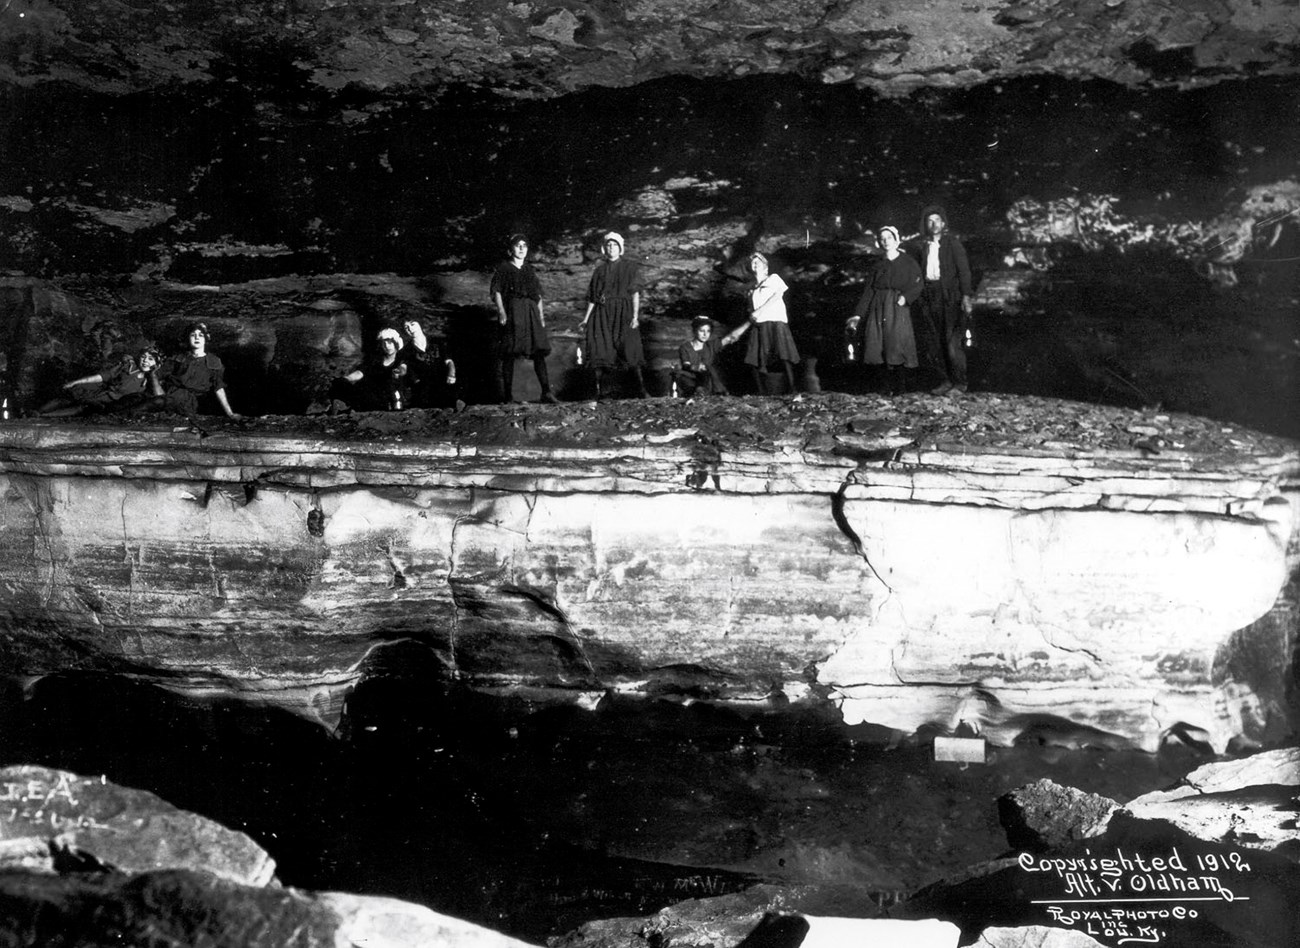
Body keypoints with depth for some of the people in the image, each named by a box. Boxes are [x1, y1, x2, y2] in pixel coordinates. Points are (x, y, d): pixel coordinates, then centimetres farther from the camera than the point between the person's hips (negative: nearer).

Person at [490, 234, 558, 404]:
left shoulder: (530, 269, 19)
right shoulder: (503, 269, 6)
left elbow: (538, 295, 19)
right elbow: (496, 292, -1)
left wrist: (541, 315, 10)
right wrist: (501, 311, -14)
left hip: (531, 313, 4)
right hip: (512, 313, -4)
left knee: (539, 352, -8)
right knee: (509, 354, -4)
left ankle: (546, 391, -14)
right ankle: (507, 394, 0)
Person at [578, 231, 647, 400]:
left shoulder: (629, 267, 6)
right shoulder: (600, 269, 14)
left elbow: (635, 293, -1)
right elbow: (592, 297, 16)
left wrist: (635, 315, -12)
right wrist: (586, 319, 11)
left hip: (623, 313, -3)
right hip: (602, 314, 3)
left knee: (630, 350, -11)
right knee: (599, 352, -4)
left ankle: (641, 390, -10)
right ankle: (599, 391, 0)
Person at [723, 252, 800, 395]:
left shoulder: (774, 278, 17)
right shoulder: (752, 291, 28)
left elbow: (778, 295, -2)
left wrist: (759, 311, -8)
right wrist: (739, 331, 19)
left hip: (776, 322, -5)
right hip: (759, 327, 5)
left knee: (785, 358, -20)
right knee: (753, 362, -7)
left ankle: (792, 392, -23)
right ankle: (759, 394, -1)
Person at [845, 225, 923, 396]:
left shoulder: (908, 262, 6)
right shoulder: (877, 264, 13)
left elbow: (917, 285, 1)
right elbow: (868, 290, 10)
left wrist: (906, 296, -18)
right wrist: (858, 314, 3)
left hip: (898, 307, -2)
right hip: (878, 308, 3)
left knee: (897, 344, -11)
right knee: (880, 346, -6)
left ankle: (900, 387, -2)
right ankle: (889, 386, 3)